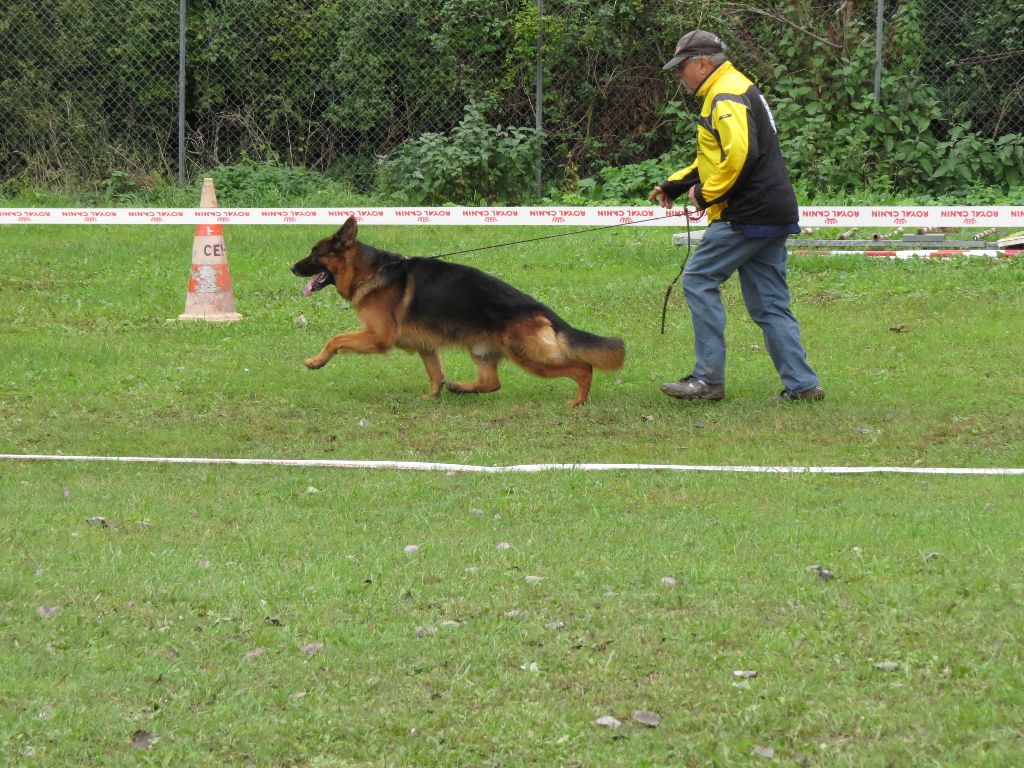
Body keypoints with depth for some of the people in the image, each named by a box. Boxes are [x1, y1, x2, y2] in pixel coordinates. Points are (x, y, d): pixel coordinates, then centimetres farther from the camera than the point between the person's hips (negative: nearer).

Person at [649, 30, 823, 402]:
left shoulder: (726, 96, -12)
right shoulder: (734, 89, 22)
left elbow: (739, 153, -26)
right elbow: (716, 158, 31)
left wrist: (707, 195, -14)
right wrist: (673, 186, 22)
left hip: (748, 214, -10)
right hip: (773, 215, 10)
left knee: (699, 281, -4)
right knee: (769, 302, 10)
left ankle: (708, 378, -5)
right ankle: (801, 384, 6)